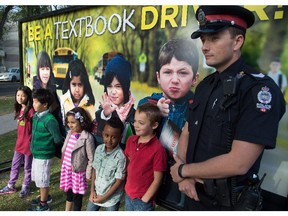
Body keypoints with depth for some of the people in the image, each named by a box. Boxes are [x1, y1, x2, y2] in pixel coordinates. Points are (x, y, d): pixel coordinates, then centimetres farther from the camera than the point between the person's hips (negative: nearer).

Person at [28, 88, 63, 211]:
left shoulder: (50, 120, -25)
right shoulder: (36, 116, 1)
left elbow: (58, 139, -20)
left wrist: (48, 146, -3)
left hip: (44, 155, -8)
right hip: (36, 153, 8)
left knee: (42, 180, 7)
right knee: (37, 178, 23)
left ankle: (43, 205, 26)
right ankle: (44, 196, 45)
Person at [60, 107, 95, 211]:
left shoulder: (87, 138, -21)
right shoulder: (70, 133, 1)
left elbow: (91, 159, -16)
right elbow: (65, 151, 12)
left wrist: (87, 175, -12)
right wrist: (63, 166, 15)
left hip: (78, 172, -6)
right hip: (66, 170, 7)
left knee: (77, 197, 11)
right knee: (68, 193, 24)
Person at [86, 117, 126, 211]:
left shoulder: (120, 157, -26)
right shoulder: (99, 149, -9)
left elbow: (119, 181, -18)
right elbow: (94, 170, 2)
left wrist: (104, 197, -13)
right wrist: (92, 190, -2)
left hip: (111, 198, -5)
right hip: (96, 193, 5)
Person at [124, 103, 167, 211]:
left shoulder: (158, 149, -22)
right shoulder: (130, 140, -4)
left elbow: (157, 180, -16)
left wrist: (144, 200, -12)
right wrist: (128, 183, 5)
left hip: (143, 199, -5)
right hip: (128, 194, 6)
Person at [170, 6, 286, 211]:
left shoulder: (261, 88, -20)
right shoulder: (204, 85, 3)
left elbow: (239, 163, -26)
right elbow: (187, 133, 6)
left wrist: (183, 170, -14)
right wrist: (186, 175, -10)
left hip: (229, 203, -6)